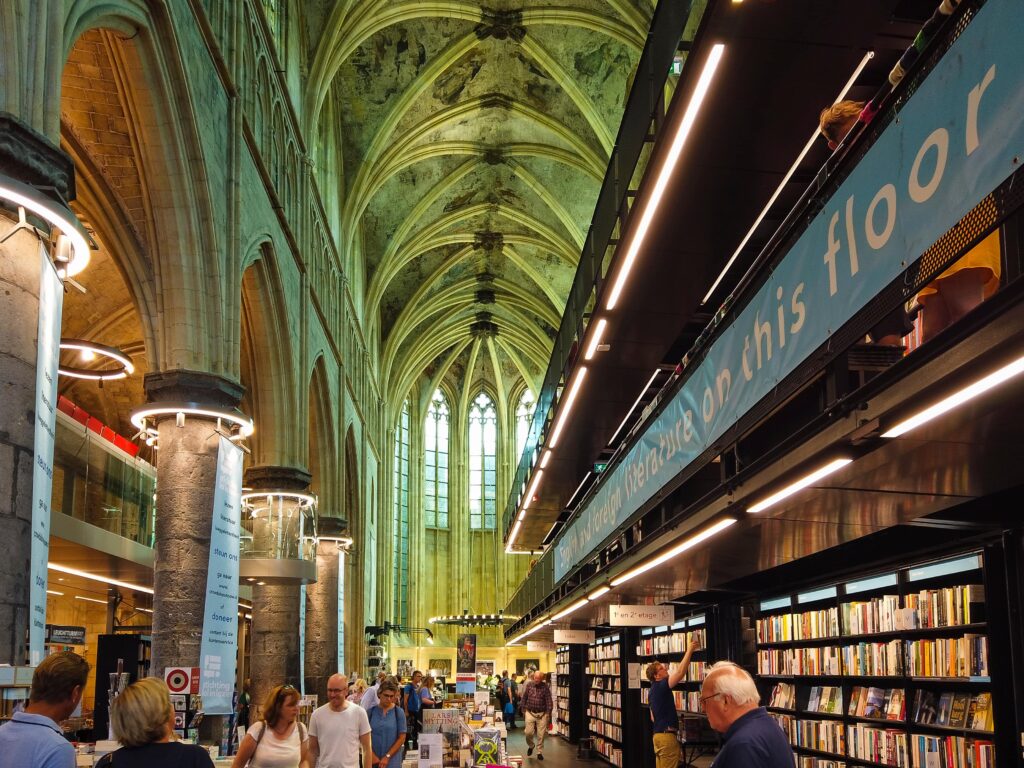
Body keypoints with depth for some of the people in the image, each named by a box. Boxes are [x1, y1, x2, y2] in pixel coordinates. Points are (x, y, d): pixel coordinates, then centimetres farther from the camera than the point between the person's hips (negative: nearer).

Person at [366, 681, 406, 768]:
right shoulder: (371, 711, 3)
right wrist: (372, 755, -7)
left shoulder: (399, 712, -1)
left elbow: (402, 738, -3)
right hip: (373, 760, 2)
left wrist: (387, 757, -8)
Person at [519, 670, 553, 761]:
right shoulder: (529, 685, -1)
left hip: (542, 714, -1)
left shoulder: (545, 687, -7)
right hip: (530, 712, 2)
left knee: (541, 735, 1)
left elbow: (549, 701, -7)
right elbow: (524, 698, 9)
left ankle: (540, 752, 16)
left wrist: (548, 714, -11)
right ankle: (531, 746, 27)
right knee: (528, 732, -3)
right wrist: (524, 710, 9)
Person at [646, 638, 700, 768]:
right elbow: (681, 673, -26)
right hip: (667, 735, -10)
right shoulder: (661, 686, -14)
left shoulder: (654, 689, 16)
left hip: (658, 734, 10)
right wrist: (689, 650, -21)